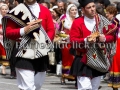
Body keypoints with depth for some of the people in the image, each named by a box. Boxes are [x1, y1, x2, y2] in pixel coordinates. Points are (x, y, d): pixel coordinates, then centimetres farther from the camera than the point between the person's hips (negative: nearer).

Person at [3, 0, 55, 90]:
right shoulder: (17, 12, -1)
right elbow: (8, 32, -3)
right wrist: (24, 30, -19)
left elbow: (51, 31, 8)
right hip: (25, 55, -4)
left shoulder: (45, 11, 8)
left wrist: (45, 42, -10)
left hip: (41, 55, 4)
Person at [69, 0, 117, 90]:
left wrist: (104, 38, -17)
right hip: (83, 61, -4)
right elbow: (73, 41, -10)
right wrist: (86, 40, -27)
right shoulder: (77, 22, -6)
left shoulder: (102, 21, 4)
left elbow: (112, 36, 5)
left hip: (99, 60, 4)